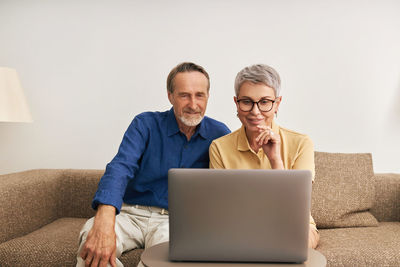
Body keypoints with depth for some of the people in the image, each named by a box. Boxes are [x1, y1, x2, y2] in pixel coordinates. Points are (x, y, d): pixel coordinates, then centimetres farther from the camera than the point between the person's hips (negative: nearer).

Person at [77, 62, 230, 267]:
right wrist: (104, 222, -37)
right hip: (131, 213, 0)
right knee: (91, 235, -31)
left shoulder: (218, 133, 3)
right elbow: (120, 167, -18)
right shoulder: (145, 125, -3)